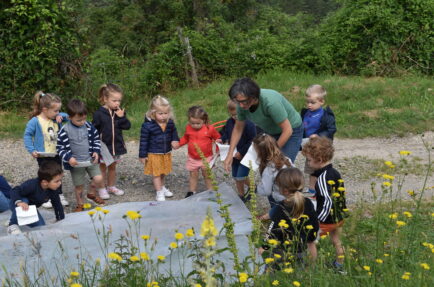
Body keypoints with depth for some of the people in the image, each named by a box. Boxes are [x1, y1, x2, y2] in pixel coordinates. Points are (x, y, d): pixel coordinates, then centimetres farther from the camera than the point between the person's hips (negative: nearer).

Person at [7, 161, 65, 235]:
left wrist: (61, 219, -4)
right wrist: (19, 202, -61)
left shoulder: (54, 190, -20)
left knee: (41, 225, -8)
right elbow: (14, 191, -41)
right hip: (16, 204, -6)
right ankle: (12, 225, -24)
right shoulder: (32, 185, -39)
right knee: (24, 201, -40)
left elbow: (57, 204, -7)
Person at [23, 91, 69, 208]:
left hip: (56, 154, 5)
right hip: (43, 155, -5)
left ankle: (60, 195, 31)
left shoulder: (56, 119, -2)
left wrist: (61, 116, -9)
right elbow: (27, 135, -11)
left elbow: (67, 116, 15)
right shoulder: (35, 121, -18)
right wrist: (31, 150, -17)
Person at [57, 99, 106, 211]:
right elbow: (60, 148, -9)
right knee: (79, 186, 8)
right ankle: (80, 204, 32)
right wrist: (68, 157, -22)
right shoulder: (65, 131, -15)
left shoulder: (88, 126, -3)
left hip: (90, 160, 3)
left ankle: (91, 194, 22)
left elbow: (96, 139, 10)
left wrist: (96, 152, -4)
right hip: (75, 163, -3)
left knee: (98, 179, -9)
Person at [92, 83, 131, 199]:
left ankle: (111, 186, 32)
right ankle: (102, 189, 19)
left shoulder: (120, 112, -1)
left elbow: (127, 126, -6)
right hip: (103, 145, -4)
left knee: (112, 167, 18)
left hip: (117, 145, 4)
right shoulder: (99, 113, -14)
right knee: (103, 167, 9)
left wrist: (122, 117, -22)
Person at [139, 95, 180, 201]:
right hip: (154, 154, -5)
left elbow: (174, 132, 15)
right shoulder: (147, 125, -20)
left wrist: (175, 140, -6)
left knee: (163, 172, 22)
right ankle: (159, 192, 14)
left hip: (166, 153, 5)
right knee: (156, 173, 3)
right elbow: (144, 141, -14)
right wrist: (143, 155, -10)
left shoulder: (170, 123, -6)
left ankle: (162, 187, 43)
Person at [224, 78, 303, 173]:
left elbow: (287, 130, -29)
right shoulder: (242, 105, -18)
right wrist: (230, 154, -4)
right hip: (271, 132, 6)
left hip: (292, 130, -6)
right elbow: (238, 128, -1)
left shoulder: (271, 102, -37)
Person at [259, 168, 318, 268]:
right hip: (301, 250, 6)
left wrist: (264, 247, -5)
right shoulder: (308, 204, -5)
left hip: (282, 251, -6)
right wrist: (311, 240, 21)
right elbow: (314, 225, 5)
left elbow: (274, 230, -18)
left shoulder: (281, 208, -22)